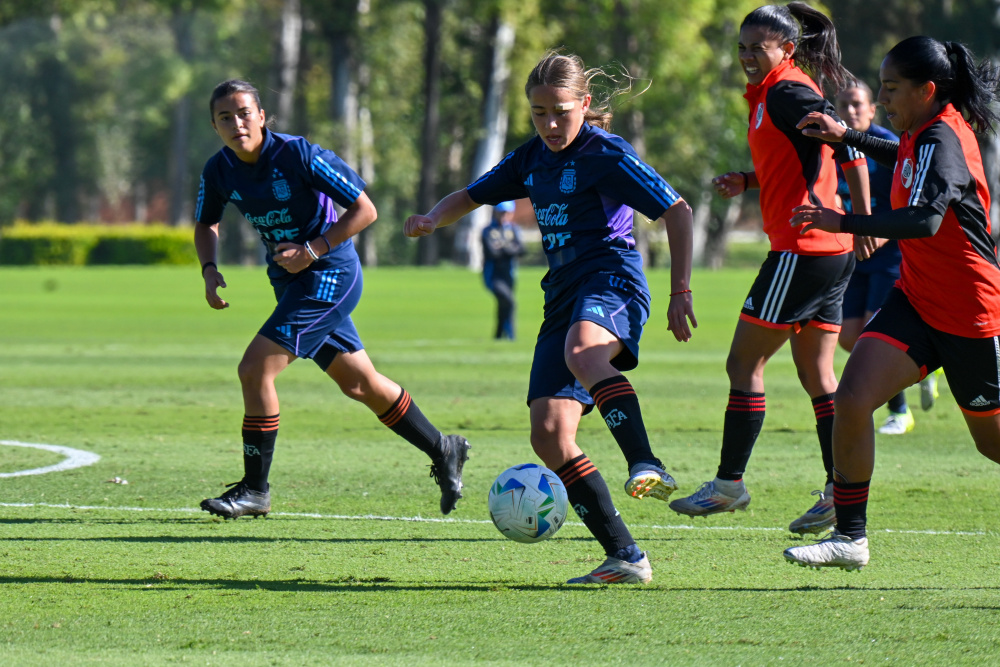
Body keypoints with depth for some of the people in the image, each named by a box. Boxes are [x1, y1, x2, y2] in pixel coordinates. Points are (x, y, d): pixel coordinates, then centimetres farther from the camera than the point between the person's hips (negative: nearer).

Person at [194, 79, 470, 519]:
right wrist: (210, 269, -2)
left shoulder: (299, 155, -21)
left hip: (328, 274, -7)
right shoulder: (219, 170, -3)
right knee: (359, 384, 14)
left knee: (255, 369, -16)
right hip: (289, 281, 7)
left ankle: (255, 489, -4)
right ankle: (443, 450, 31)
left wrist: (313, 250, -21)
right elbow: (206, 224, 16)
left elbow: (364, 209, -16)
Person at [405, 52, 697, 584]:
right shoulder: (533, 158, 18)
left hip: (611, 279, -7)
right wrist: (434, 219, 6)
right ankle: (625, 558, -7)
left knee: (582, 353, -43)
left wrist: (680, 291, -11)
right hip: (563, 294, 7)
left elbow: (677, 212, -5)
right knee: (549, 434, -8)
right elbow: (473, 196, 29)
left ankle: (645, 465, -55)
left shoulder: (607, 154, -3)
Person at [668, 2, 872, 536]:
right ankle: (839, 490, 7)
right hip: (832, 252, 10)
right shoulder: (770, 95, 17)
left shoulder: (786, 92, -12)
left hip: (801, 247, -10)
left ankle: (729, 483, 2)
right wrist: (746, 181, 13)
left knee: (744, 362, -2)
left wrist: (863, 218, -25)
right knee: (816, 374, 10)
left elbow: (846, 142, -22)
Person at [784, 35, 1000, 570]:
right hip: (916, 300, 8)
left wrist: (844, 223, -40)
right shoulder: (927, 133, 5)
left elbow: (926, 219, -38)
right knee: (852, 400, -12)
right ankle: (850, 536, -8)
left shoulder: (943, 140, -22)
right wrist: (847, 137, 27)